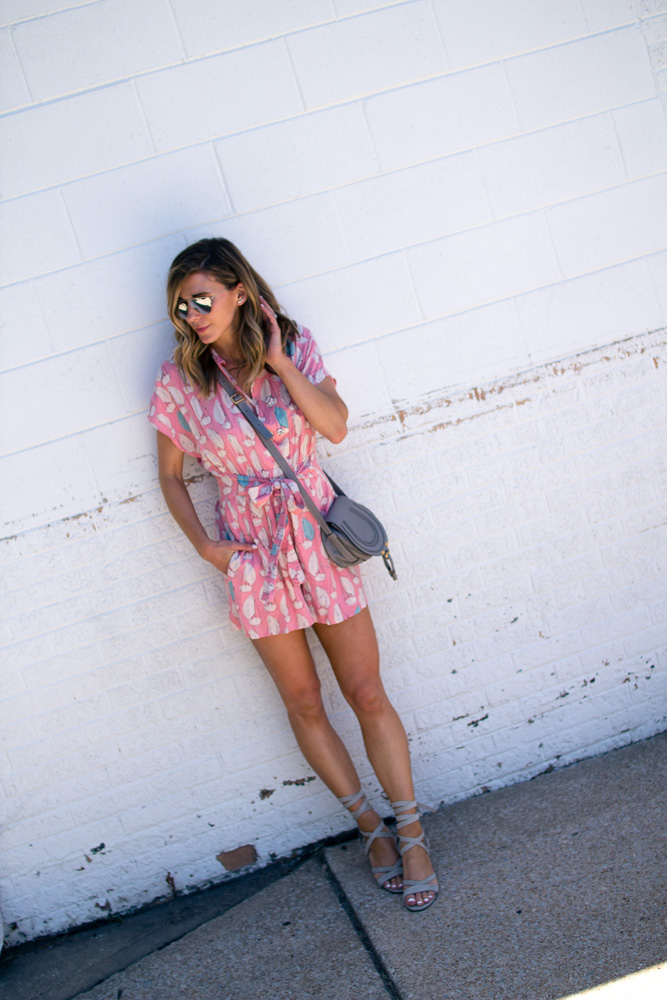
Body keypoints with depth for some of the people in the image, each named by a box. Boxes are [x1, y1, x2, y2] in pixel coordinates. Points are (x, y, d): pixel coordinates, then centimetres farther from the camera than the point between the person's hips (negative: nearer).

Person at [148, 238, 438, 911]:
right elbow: (170, 475, 5)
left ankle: (411, 834, 18)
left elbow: (336, 425, -15)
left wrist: (278, 360, -17)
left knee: (366, 692, 3)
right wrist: (204, 545, -6)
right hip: (251, 553, 0)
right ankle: (370, 826, 30)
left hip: (318, 535, 0)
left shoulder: (293, 346, -2)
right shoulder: (178, 378, -4)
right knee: (303, 701, 10)